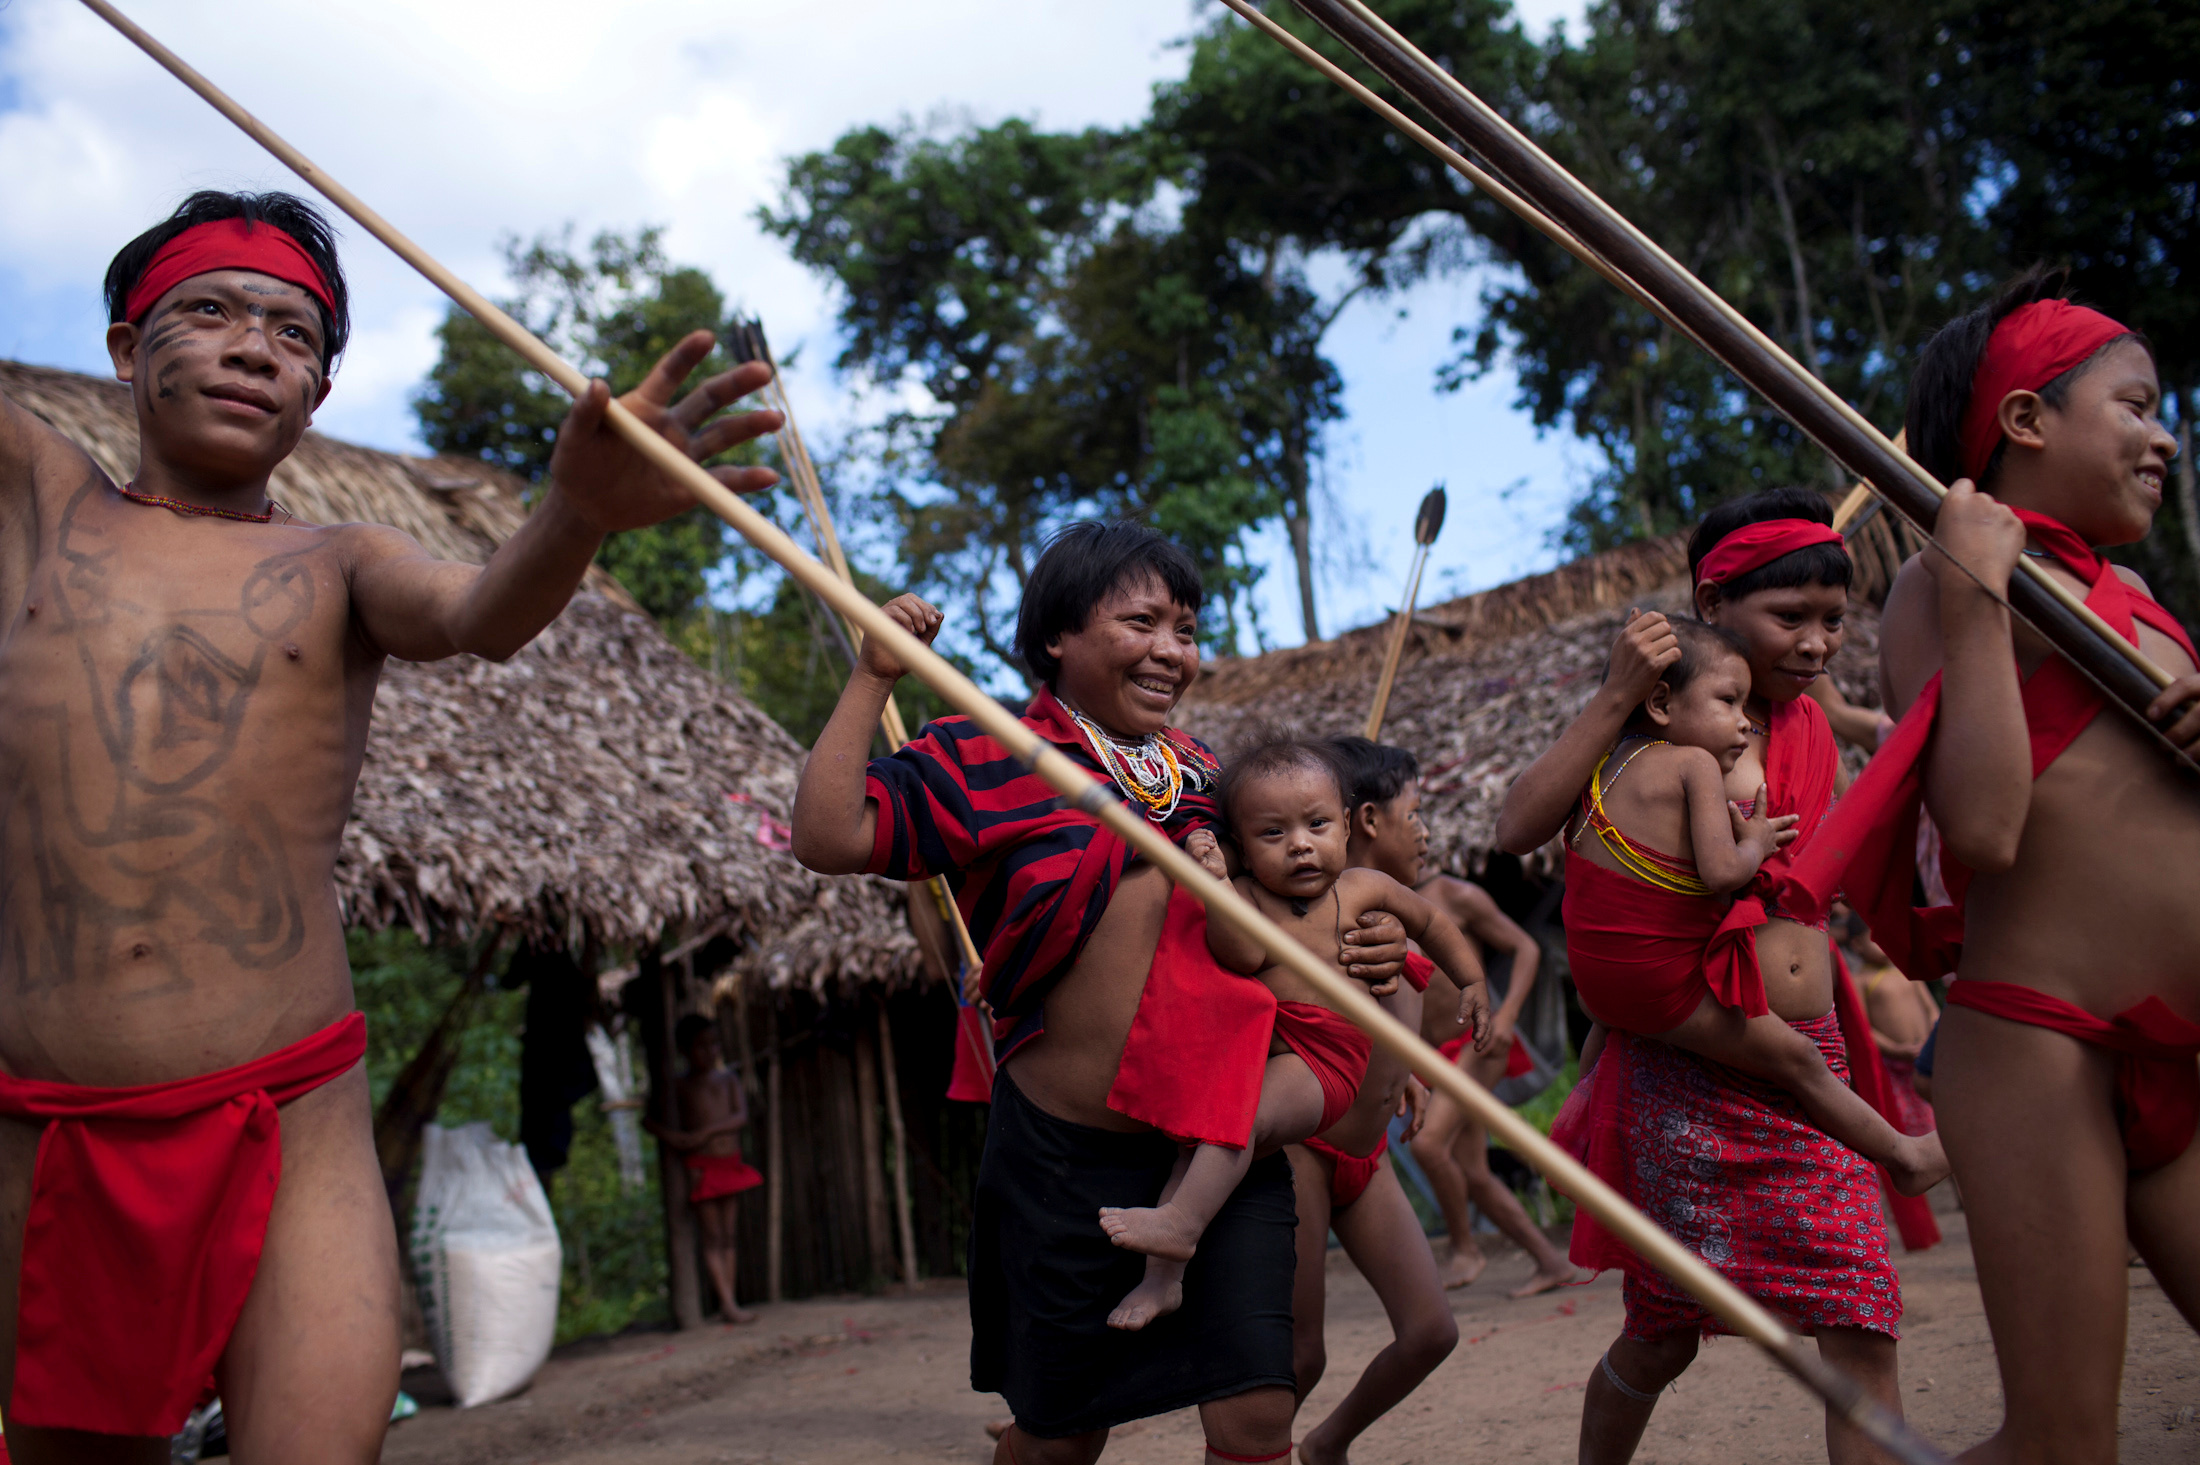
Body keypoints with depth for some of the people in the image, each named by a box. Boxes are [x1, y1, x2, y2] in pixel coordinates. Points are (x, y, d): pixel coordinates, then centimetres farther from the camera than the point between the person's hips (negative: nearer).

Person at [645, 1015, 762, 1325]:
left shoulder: (728, 1079, 7)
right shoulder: (679, 1086, -2)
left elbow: (741, 1117, -6)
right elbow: (647, 1119, -3)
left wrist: (705, 1132, -17)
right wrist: (672, 1135, -21)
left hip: (730, 1163, 4)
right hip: (702, 1167, -4)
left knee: (728, 1235, 6)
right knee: (712, 1236, -5)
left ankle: (727, 1302, 10)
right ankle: (728, 1303, -6)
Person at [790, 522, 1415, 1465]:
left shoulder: (1206, 774, 9)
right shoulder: (986, 763, -6)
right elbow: (828, 836, -17)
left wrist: (1362, 950, 0)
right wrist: (873, 678, -17)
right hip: (1071, 1153, -3)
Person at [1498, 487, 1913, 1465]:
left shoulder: (1809, 727, 12)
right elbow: (1518, 828, -16)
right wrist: (1617, 697, -18)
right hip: (1687, 1076, -5)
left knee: (1863, 1335, -2)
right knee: (1664, 1334, 8)